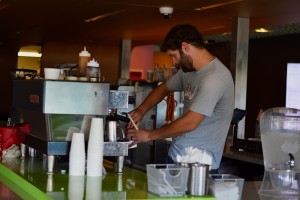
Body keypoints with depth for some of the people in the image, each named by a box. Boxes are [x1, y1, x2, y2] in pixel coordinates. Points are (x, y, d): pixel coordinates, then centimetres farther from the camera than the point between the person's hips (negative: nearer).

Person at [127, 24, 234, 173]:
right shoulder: (187, 70, 9)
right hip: (175, 156, 8)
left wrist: (149, 135, -11)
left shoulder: (214, 78, -21)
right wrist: (141, 110, 8)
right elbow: (164, 88, 26)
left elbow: (189, 123, -23)